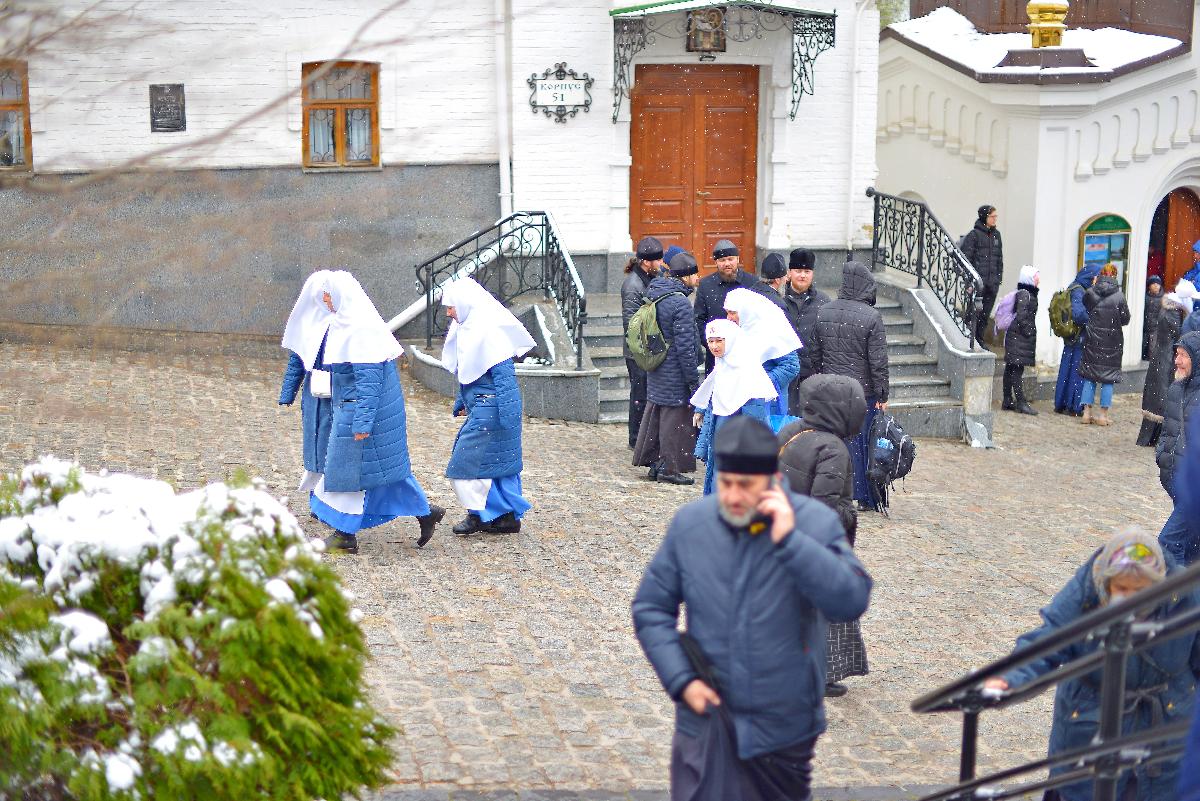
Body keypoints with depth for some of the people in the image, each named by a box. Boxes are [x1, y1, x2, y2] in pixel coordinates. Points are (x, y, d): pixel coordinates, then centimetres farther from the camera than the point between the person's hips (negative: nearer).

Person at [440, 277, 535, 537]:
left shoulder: (488, 331, -18)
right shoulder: (469, 329, 13)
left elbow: (502, 372, -22)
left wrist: (505, 412, -24)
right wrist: (461, 403, 27)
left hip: (490, 408, -10)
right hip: (481, 407, 10)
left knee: (468, 459, -3)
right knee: (498, 460, 12)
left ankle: (478, 514, 8)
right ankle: (508, 517, 18)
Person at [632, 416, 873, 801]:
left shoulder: (815, 522, -9)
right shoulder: (689, 523, -3)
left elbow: (851, 602, -22)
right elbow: (650, 609, 3)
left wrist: (789, 541, -27)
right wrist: (681, 679, -8)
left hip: (786, 730, 0)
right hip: (706, 723, 0)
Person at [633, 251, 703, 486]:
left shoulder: (655, 294, 6)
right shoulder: (680, 303, -20)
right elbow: (685, 347, -20)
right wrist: (693, 381, -14)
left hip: (656, 373, 9)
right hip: (675, 375, -8)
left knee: (655, 416, 17)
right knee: (675, 419, 2)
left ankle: (654, 464, 26)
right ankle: (669, 469, 9)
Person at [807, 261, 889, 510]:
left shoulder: (823, 312, 1)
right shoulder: (871, 317, -13)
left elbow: (814, 354, 8)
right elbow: (878, 361, -12)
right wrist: (882, 396, -4)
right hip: (863, 391, -4)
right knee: (864, 442, 7)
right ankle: (866, 499, 15)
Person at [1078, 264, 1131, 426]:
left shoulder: (1090, 292, -7)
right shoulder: (1119, 295, -11)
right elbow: (1125, 319, -4)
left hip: (1092, 340, 2)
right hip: (1112, 342, -2)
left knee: (1089, 376, 11)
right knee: (1109, 377, 6)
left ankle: (1087, 413, 10)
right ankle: (1103, 415, 7)